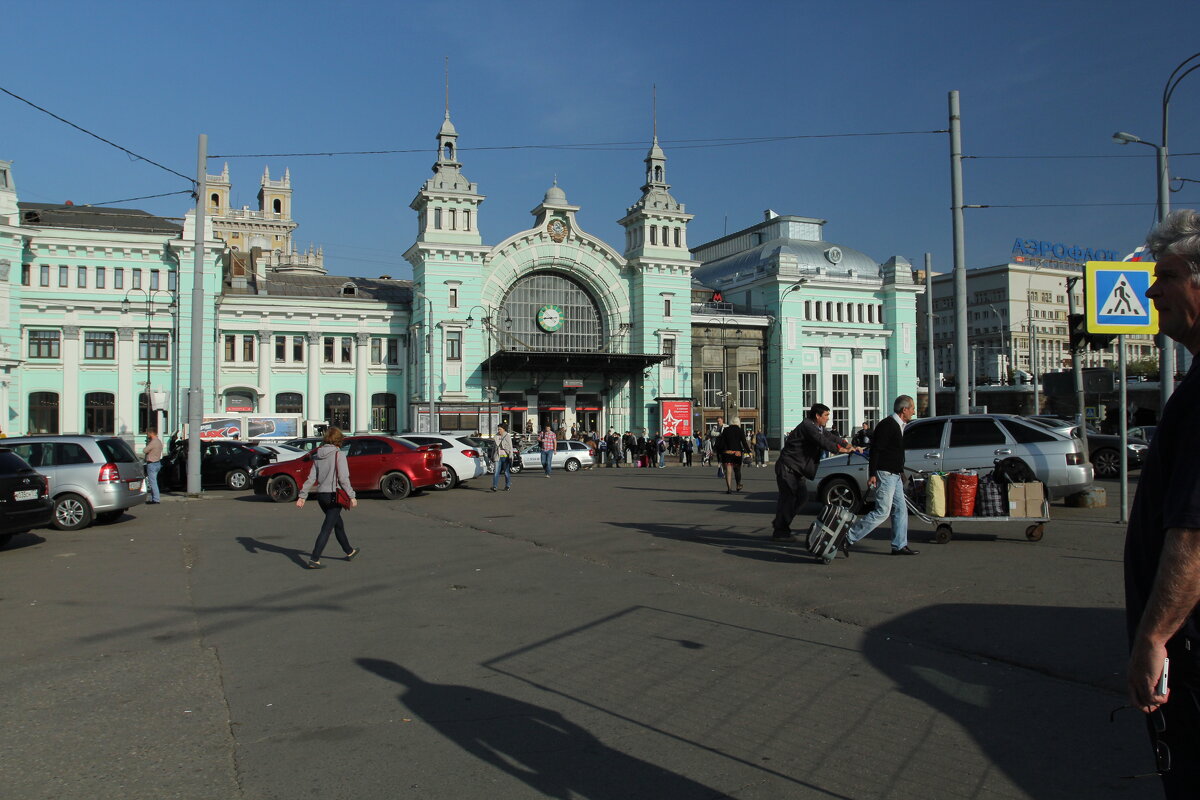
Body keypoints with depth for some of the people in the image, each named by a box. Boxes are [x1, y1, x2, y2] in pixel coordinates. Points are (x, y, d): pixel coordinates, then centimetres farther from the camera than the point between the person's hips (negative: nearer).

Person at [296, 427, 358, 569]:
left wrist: (302, 496, 7)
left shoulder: (318, 456, 8)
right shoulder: (338, 454, -11)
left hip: (321, 495, 7)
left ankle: (349, 552, 35)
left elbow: (311, 478, 6)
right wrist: (352, 496, -10)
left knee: (339, 524, 21)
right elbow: (343, 478, -15)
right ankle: (314, 560, -9)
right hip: (334, 494, -7)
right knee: (327, 528, -4)